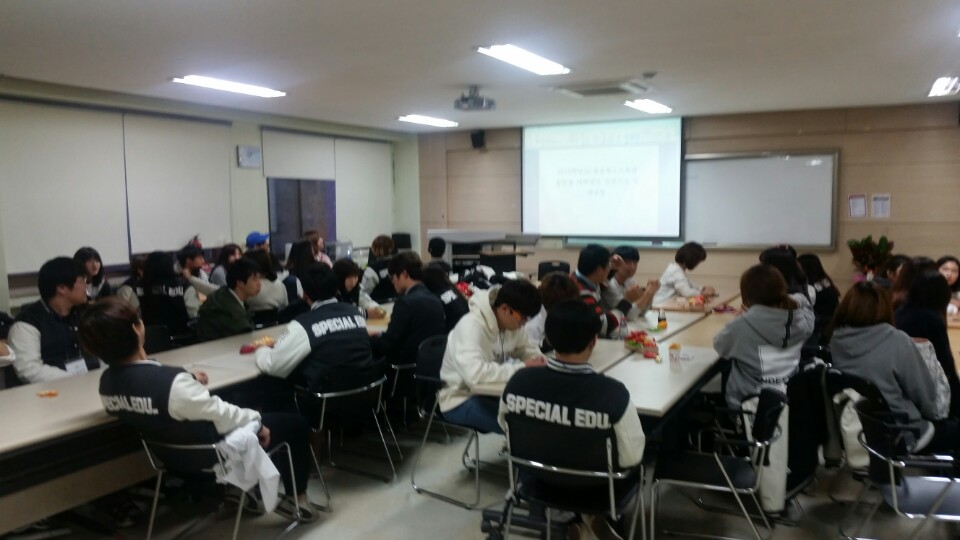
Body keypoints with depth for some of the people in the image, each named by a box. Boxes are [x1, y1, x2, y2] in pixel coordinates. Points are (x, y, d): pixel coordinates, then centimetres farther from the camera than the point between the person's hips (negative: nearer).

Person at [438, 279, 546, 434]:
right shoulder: (471, 326, -27)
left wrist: (539, 360, -10)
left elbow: (527, 349, 14)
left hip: (490, 393, 8)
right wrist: (521, 368, -30)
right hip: (460, 400, -7)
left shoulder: (511, 322, -3)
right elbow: (475, 374, -40)